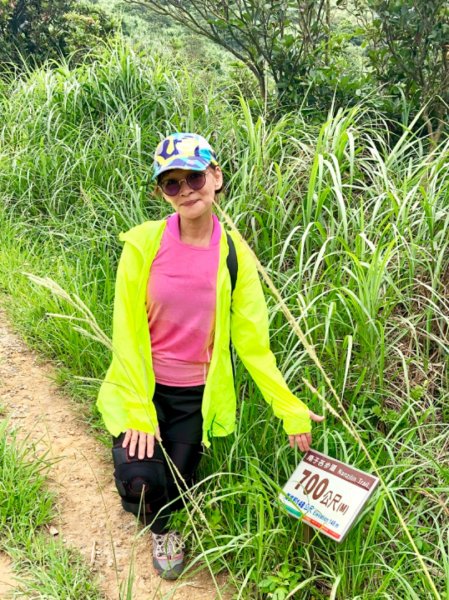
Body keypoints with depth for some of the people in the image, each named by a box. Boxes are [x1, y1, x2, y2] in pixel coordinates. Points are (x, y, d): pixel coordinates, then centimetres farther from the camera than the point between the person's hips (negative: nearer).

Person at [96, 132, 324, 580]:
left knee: (174, 490, 7)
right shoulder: (143, 243, -13)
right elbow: (127, 329, -12)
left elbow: (253, 342, -7)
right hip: (142, 388, -1)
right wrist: (139, 409, -16)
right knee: (140, 483, -18)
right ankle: (159, 528, 23)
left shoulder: (235, 255, -9)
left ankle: (163, 521, 49)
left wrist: (291, 410, -11)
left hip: (196, 396, 2)